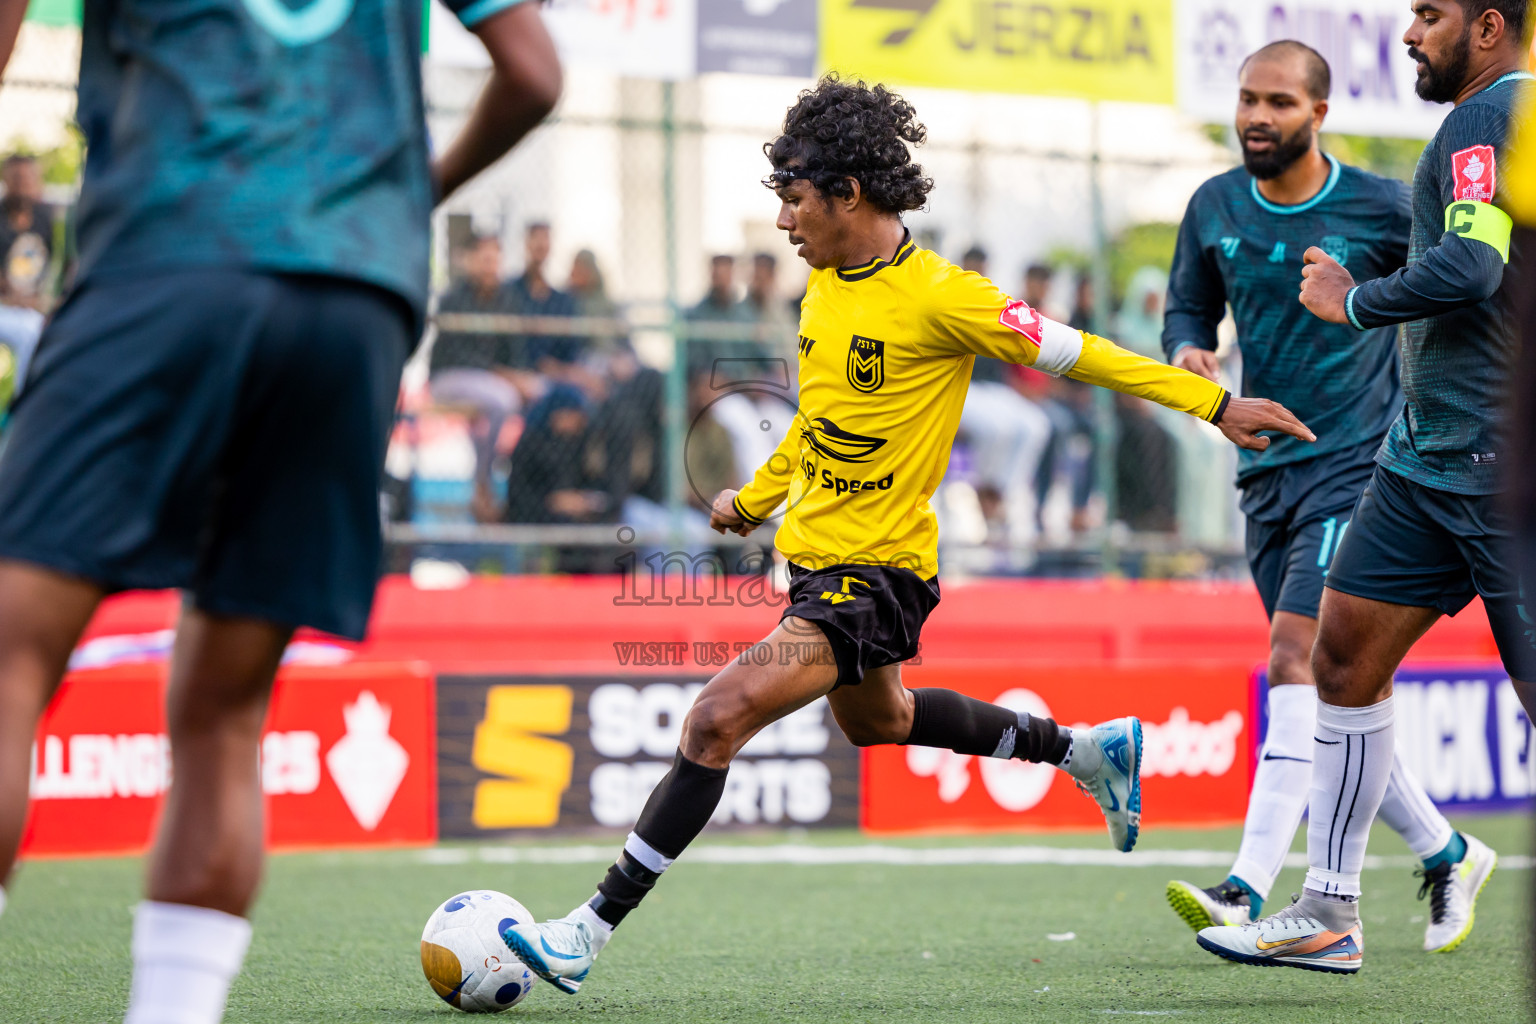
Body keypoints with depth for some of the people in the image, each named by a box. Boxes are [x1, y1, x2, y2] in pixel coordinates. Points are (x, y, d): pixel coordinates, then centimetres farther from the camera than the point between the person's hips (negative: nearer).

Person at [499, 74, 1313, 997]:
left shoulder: (936, 295, -18)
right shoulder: (825, 288, 6)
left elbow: (1075, 353, -12)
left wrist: (1214, 403, -12)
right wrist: (755, 498, 16)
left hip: (877, 573, -10)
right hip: (817, 557, 10)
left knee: (720, 717, -21)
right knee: (875, 720, 31)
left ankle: (591, 933, -18)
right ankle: (1089, 749, 48)